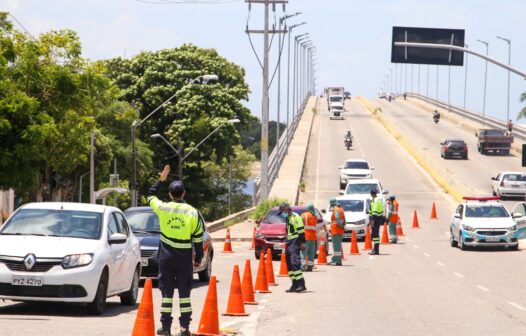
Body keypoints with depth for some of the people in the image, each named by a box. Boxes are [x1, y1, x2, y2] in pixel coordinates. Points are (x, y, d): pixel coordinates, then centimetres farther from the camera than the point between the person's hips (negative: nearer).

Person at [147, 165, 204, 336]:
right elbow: (198, 238, 0)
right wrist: (198, 258, 11)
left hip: (167, 256, 0)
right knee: (184, 292, 5)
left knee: (167, 291, 4)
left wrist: (161, 179, 26)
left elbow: (150, 196, 17)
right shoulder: (192, 212, -4)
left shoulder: (163, 208, -5)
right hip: (185, 258, 0)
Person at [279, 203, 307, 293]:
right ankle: (295, 285, 13)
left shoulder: (295, 217, -10)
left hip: (295, 242, -10)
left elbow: (301, 230, -15)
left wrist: (302, 243, -19)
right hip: (289, 242, 10)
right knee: (289, 264, 9)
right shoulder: (288, 218, 19)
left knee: (295, 263, -18)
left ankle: (301, 284, -20)